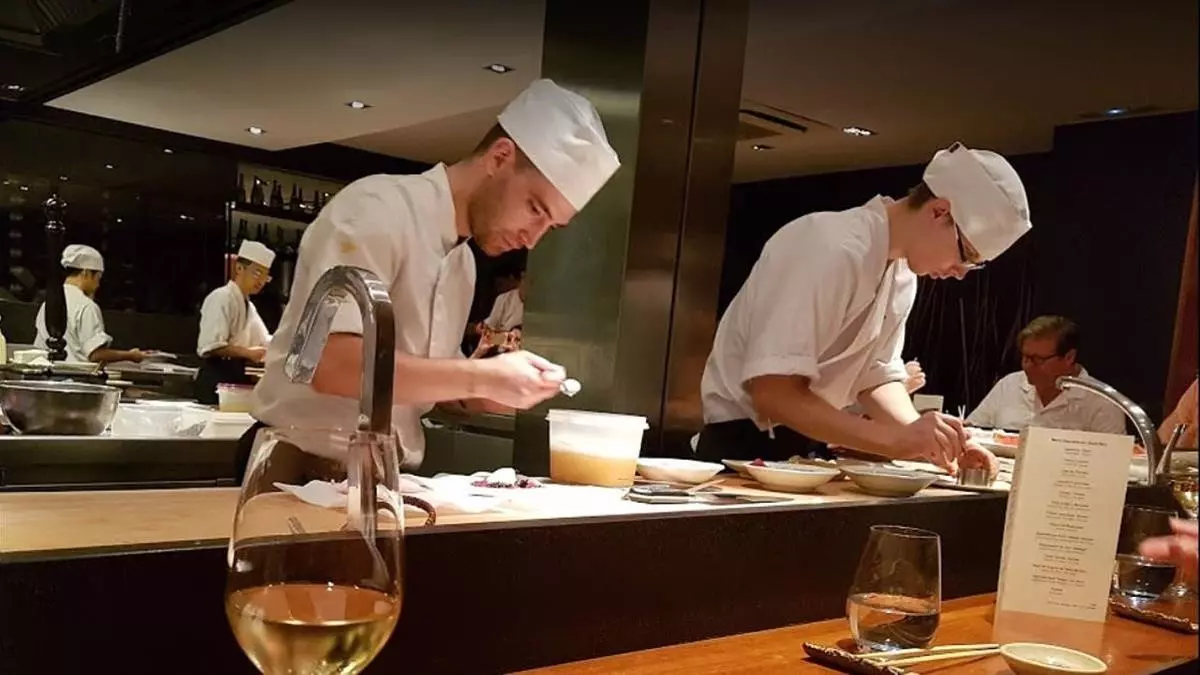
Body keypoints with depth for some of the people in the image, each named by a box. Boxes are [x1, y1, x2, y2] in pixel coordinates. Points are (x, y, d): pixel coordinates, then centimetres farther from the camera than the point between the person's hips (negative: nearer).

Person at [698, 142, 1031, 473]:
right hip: (747, 446, -8)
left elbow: (877, 375, 8)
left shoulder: (903, 273, 4)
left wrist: (926, 439, -8)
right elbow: (771, 392, -30)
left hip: (809, 447, 8)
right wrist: (895, 440, -32)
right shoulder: (831, 250, -24)